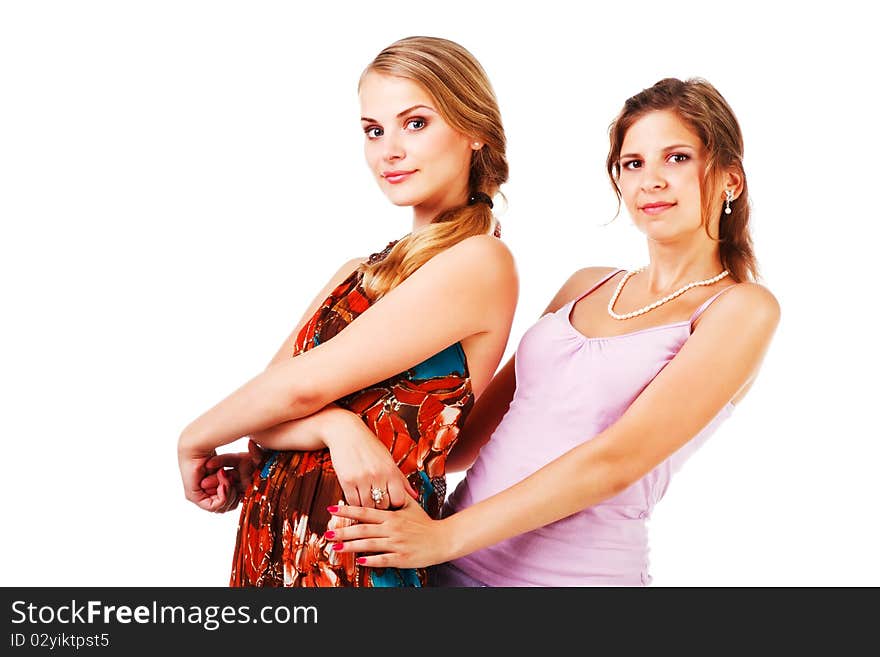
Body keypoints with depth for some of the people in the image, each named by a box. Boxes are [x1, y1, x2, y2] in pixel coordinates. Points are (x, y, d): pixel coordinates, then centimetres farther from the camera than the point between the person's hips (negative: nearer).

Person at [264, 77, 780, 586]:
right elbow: (478, 431, 10)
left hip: (574, 572, -5)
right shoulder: (587, 286, 10)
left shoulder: (744, 308, -7)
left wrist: (446, 535, -18)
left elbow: (614, 462, -17)